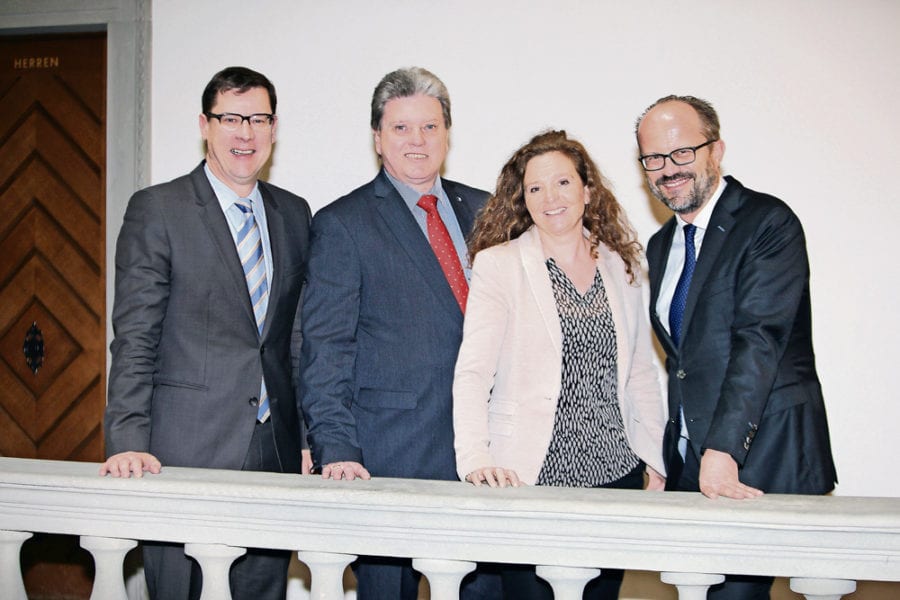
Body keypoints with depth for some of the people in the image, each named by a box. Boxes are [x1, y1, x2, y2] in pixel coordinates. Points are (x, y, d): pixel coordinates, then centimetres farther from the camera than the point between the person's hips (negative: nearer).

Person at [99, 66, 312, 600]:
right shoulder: (157, 209, -2)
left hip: (276, 449, 4)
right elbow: (134, 339, -7)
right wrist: (129, 443, -15)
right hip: (186, 450, -4)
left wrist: (306, 436, 9)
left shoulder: (294, 214, 12)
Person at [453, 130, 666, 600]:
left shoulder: (619, 265, 10)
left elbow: (640, 371, 16)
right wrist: (475, 459, -23)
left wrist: (655, 459, 11)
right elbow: (472, 372, -10)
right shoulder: (498, 264, -3)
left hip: (617, 472, 4)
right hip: (531, 474, -4)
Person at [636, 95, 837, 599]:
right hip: (691, 457, 7)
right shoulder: (662, 245, 15)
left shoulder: (768, 222, -9)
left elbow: (760, 340, -18)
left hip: (763, 460, -7)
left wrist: (722, 450, -24)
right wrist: (670, 455, 10)